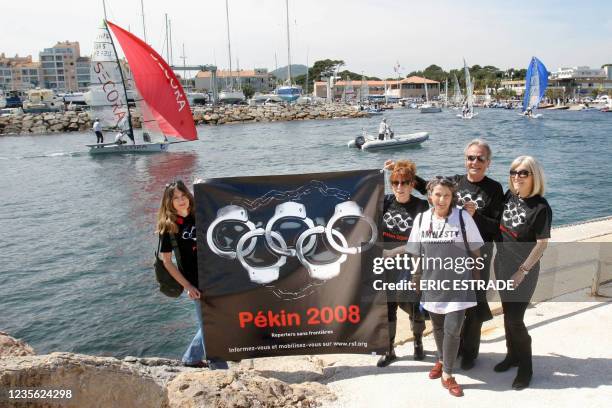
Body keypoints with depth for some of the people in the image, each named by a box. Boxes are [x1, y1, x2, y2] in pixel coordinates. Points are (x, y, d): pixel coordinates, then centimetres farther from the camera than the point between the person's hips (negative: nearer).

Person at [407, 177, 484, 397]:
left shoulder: (463, 217, -11)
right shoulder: (421, 218, -3)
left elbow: (475, 250, -1)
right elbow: (416, 254, 7)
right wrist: (416, 279, 11)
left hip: (457, 284, -3)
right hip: (432, 283, 3)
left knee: (452, 329, -6)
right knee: (437, 327, 18)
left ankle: (447, 375, 11)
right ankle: (441, 360, 43)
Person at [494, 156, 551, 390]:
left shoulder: (541, 207, -19)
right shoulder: (509, 195, -1)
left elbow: (542, 244, -16)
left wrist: (522, 272, -15)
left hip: (523, 270, -6)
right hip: (502, 265, 6)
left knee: (515, 319, -3)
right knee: (507, 313, 17)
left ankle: (525, 368, 16)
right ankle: (512, 355, 36)